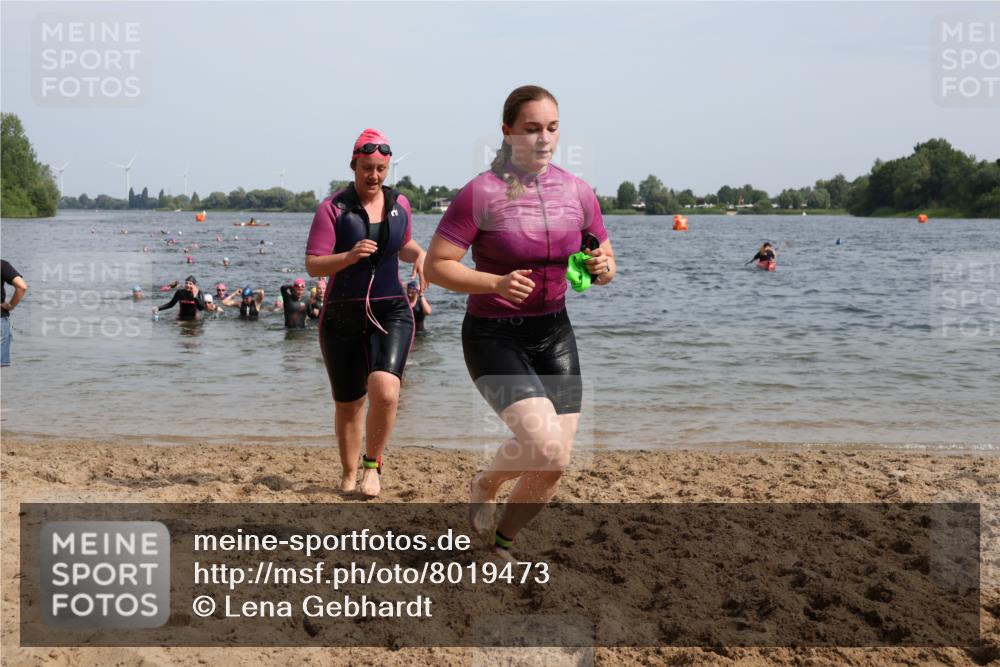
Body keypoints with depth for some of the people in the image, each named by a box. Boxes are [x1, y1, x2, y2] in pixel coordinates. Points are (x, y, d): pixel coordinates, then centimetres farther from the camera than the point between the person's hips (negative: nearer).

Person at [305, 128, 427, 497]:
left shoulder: (399, 204, 7)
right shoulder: (333, 208, -5)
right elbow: (313, 265, -11)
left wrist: (419, 254, 5)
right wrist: (349, 256, -28)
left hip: (391, 312, 1)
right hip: (343, 316, -1)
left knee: (385, 391, -22)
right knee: (348, 403, 9)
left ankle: (372, 465, -1)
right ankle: (349, 473, 31)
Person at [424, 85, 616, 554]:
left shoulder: (577, 192, 0)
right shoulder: (482, 192, -14)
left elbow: (605, 262, 11)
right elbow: (436, 267, -13)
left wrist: (602, 269, -13)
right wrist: (496, 283, -27)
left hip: (554, 334, 5)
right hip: (494, 336, -5)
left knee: (555, 465, 3)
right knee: (544, 445, -24)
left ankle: (501, 541, 30)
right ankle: (483, 487, 10)